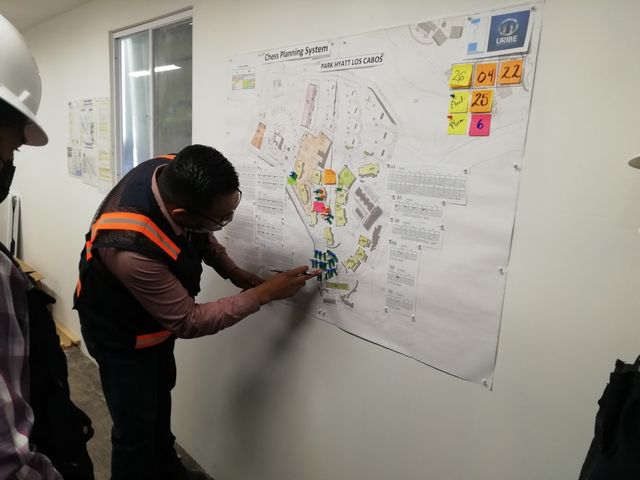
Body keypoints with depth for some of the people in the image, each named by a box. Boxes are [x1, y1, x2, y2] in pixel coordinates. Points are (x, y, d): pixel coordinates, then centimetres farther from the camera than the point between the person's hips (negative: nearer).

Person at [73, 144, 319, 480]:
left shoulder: (175, 176, -25)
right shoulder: (132, 248, -44)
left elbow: (199, 233, -1)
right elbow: (187, 322, -30)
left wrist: (232, 271, -11)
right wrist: (264, 293, -28)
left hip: (158, 312, 8)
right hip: (120, 332, -7)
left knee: (160, 393, 26)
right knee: (135, 428, 7)